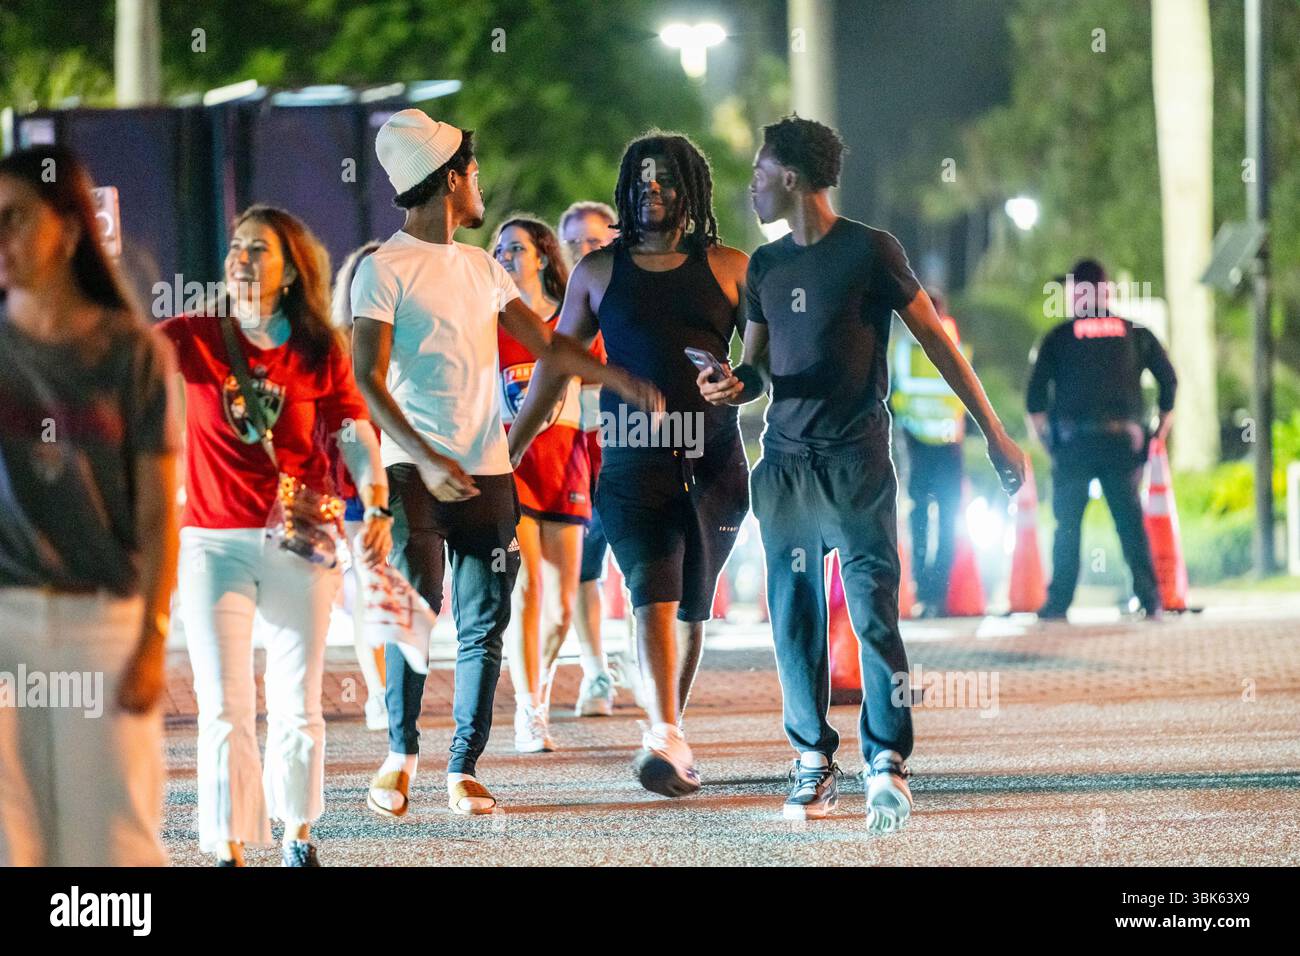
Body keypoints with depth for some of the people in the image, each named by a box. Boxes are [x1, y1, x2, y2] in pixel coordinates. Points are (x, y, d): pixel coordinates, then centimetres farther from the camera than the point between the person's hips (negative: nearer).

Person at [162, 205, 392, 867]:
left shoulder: (320, 352, 3)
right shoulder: (196, 337, 0)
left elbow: (356, 433, -1)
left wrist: (376, 504, -16)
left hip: (300, 543, 1)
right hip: (213, 542, -1)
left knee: (297, 704, 10)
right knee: (224, 708, -7)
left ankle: (298, 834, 27)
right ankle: (230, 851, -4)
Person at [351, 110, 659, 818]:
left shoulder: (483, 269, 17)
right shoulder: (385, 269, -3)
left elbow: (546, 345, 20)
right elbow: (367, 379, -11)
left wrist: (618, 379, 5)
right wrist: (425, 459, -21)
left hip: (488, 471, 6)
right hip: (415, 469, -6)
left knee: (484, 627, 1)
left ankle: (463, 770, 5)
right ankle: (400, 755, 5)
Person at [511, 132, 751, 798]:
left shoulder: (729, 269, 8)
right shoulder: (599, 272, 11)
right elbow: (555, 365, 16)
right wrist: (507, 453, 16)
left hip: (713, 460, 1)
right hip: (633, 459, -1)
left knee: (692, 607, 6)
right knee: (653, 593, -17)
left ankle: (671, 731, 21)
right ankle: (666, 738, -28)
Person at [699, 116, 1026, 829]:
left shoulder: (871, 252, -2)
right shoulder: (765, 266, 14)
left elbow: (935, 340, 0)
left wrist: (993, 432, -1)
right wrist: (733, 387, -6)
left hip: (857, 461, -5)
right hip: (785, 461, 5)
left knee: (873, 611, -12)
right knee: (794, 617, 2)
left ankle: (887, 766, -11)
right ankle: (813, 767, 8)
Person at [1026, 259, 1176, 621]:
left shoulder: (1059, 337, 4)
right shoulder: (1134, 333, 9)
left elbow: (1035, 394, -1)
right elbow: (1169, 381, 7)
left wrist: (1045, 438, 10)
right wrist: (1160, 431, 15)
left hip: (1074, 442, -1)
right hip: (1125, 439, 1)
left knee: (1067, 525, 5)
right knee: (1132, 522, 5)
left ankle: (1058, 603, -1)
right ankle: (1150, 601, -3)